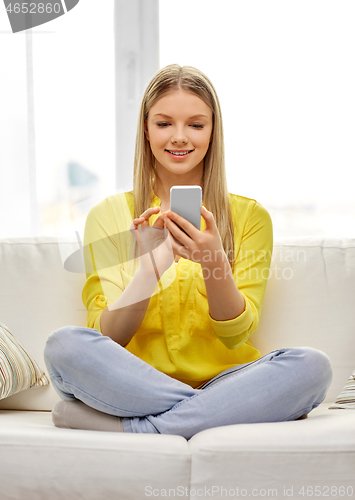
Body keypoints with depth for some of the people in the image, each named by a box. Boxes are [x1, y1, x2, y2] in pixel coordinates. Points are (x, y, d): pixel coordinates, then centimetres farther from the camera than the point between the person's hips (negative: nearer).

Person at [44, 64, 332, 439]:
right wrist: (148, 270, -22)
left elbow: (236, 333, -2)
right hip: (135, 389, 0)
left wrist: (213, 261, -22)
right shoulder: (109, 215, 6)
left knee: (311, 365, -28)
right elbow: (107, 338, -3)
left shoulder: (249, 216, 6)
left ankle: (132, 429, -25)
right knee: (64, 344, -29)